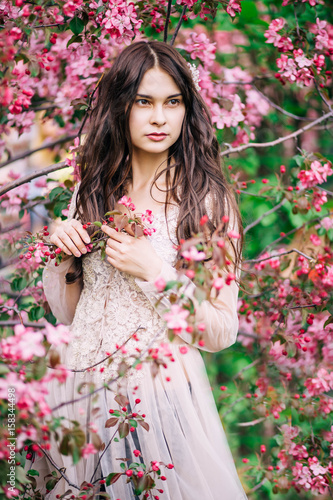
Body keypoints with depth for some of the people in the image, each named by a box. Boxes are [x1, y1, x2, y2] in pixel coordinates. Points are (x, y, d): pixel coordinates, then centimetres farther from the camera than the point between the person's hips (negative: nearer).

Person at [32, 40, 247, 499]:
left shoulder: (207, 198, -8)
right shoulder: (92, 191, 5)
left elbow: (222, 333, -9)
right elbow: (68, 312, 9)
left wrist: (155, 272, -18)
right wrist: (59, 253, -7)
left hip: (164, 389, -4)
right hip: (84, 387, 4)